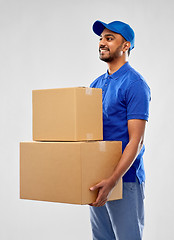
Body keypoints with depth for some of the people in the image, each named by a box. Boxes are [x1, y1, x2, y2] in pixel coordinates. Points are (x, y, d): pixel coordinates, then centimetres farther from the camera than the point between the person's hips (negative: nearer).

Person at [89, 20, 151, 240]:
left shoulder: (135, 84, -12)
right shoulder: (96, 84, 13)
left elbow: (136, 141, -18)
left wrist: (112, 181, -27)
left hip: (125, 179, -8)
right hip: (97, 178, 8)